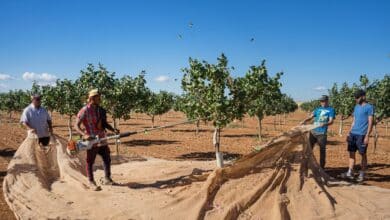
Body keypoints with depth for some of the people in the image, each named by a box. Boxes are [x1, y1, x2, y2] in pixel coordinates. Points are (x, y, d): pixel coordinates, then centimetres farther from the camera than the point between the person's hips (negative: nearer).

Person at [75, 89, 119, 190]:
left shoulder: (100, 110, 8)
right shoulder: (84, 111, -11)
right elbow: (76, 126, -14)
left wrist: (113, 130, 0)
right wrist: (84, 135, -29)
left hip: (102, 140, 6)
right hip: (92, 141, -6)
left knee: (107, 159, 11)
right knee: (90, 162, 7)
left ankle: (107, 179, 28)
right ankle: (91, 182, 20)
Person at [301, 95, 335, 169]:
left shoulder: (331, 110, -1)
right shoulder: (318, 109, 13)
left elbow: (331, 121, -12)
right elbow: (311, 117, 8)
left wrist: (325, 124, -32)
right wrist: (304, 121, -12)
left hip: (322, 133, -5)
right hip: (313, 131, 5)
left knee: (322, 150, 2)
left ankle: (321, 167, 12)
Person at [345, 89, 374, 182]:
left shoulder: (369, 107, -6)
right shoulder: (356, 107, 15)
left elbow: (370, 123, -10)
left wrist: (367, 136, -15)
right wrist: (349, 133, 15)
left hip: (362, 135, -7)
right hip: (353, 134, 7)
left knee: (363, 154, 3)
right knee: (352, 153, 6)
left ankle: (362, 175, 10)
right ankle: (350, 173, 9)